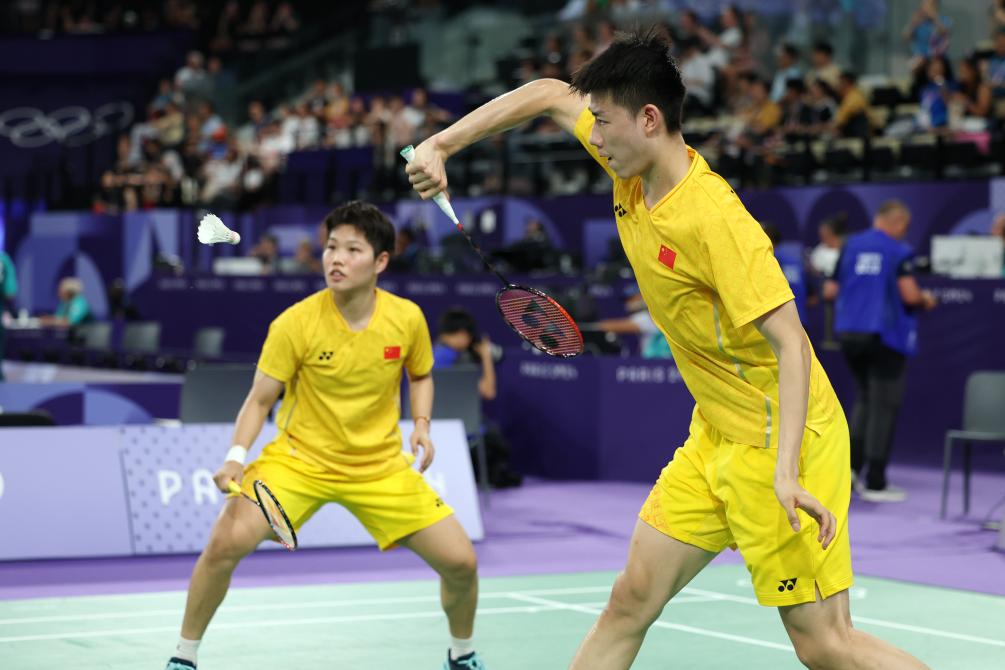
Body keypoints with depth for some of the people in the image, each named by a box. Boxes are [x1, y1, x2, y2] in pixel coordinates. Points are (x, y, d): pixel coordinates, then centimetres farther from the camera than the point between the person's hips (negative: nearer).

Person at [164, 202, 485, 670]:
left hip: (381, 467, 2)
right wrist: (236, 457, -24)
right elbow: (260, 401, -8)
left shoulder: (407, 319, -10)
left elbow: (420, 376, 12)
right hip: (299, 457, -2)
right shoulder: (295, 324, -17)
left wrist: (422, 426, -6)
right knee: (226, 543, -24)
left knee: (460, 562, -5)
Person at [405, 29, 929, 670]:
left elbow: (791, 345, -26)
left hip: (782, 442, -8)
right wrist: (442, 145, 9)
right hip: (714, 437, 8)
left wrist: (785, 472, -35)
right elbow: (552, 94, 16)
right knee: (633, 599, 7)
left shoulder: (715, 219, -24)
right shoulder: (634, 172, 0)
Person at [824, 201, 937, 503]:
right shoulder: (900, 252, -6)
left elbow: (830, 291, 7)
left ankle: (852, 465, 8)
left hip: (849, 332, 5)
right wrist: (926, 300, 5)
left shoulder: (850, 246, 6)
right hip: (887, 334, -5)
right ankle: (875, 483, 2)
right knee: (884, 406, 1)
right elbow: (910, 294, -16)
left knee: (864, 399, 21)